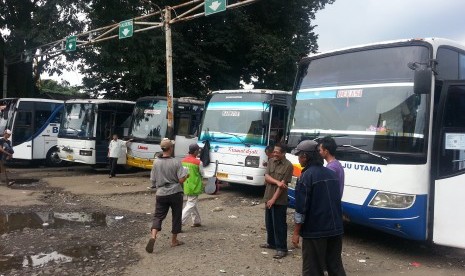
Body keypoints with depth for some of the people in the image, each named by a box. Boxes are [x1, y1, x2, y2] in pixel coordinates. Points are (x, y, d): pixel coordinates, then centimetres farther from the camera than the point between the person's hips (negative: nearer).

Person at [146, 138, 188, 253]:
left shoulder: (156, 163, -3)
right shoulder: (176, 162, -13)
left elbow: (153, 181, 4)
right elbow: (181, 180, -15)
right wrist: (186, 175, 5)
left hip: (161, 194, 2)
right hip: (175, 193, -2)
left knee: (158, 216, 7)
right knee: (176, 217, 13)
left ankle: (153, 236, -15)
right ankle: (174, 240, 23)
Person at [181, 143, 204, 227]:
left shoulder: (183, 161, 1)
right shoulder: (198, 162, -15)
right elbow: (201, 174, -3)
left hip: (186, 186, 7)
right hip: (194, 187, -7)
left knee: (192, 204, 20)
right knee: (190, 205, -1)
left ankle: (196, 221, 30)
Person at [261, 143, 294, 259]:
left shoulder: (288, 165, -14)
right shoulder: (271, 161, 6)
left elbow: (283, 184, -16)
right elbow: (266, 177, -1)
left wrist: (274, 199, -17)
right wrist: (277, 182, -19)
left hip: (280, 201, -7)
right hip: (268, 198, 7)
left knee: (279, 225, -2)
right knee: (269, 223, 17)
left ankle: (282, 248, 6)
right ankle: (271, 243, 33)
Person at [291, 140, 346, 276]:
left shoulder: (306, 176, -15)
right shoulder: (332, 174, 9)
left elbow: (301, 208, -17)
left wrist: (296, 232, -9)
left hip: (314, 231, -7)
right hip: (336, 229, 7)